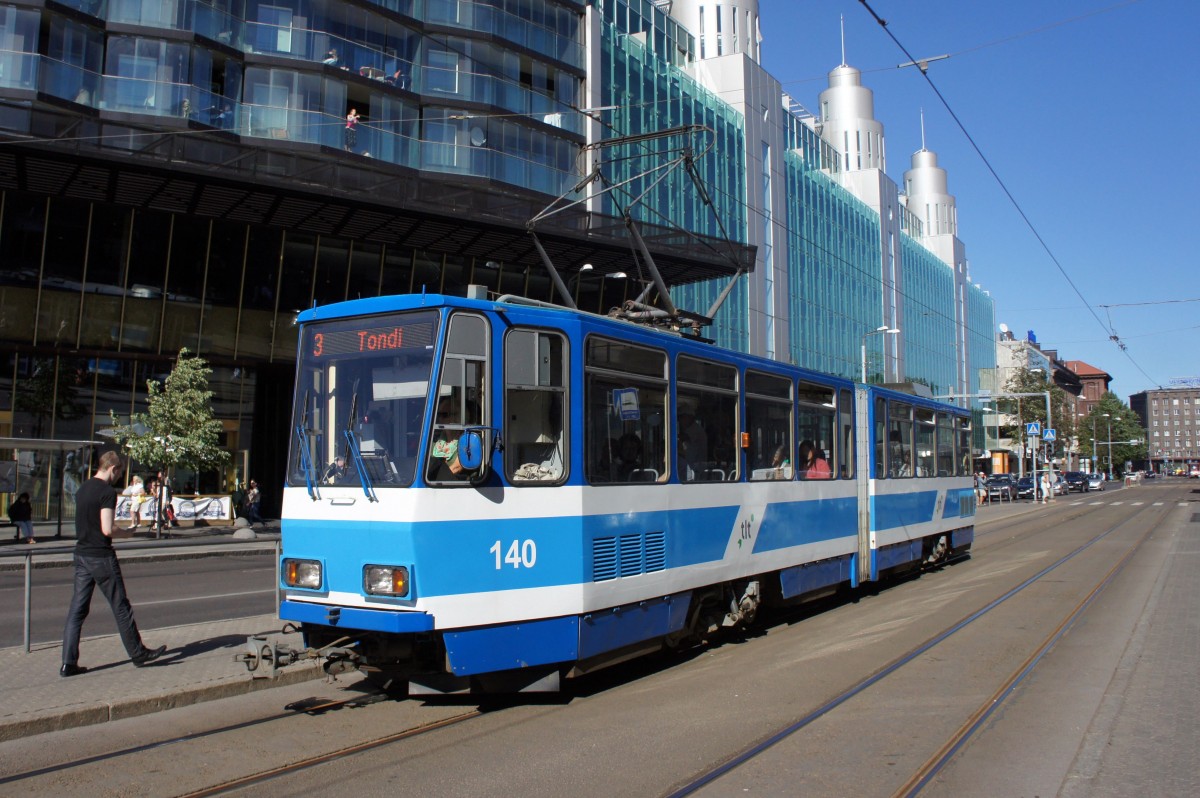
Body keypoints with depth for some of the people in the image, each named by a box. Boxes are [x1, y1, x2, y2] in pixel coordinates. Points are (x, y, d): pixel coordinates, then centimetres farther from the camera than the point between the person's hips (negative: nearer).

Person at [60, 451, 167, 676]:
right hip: (101, 557, -8)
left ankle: (69, 663, 5)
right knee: (121, 607, 4)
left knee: (77, 609, 7)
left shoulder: (82, 489, 10)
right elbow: (107, 530, -22)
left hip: (81, 554, 8)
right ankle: (138, 653, 15)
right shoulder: (107, 492, -15)